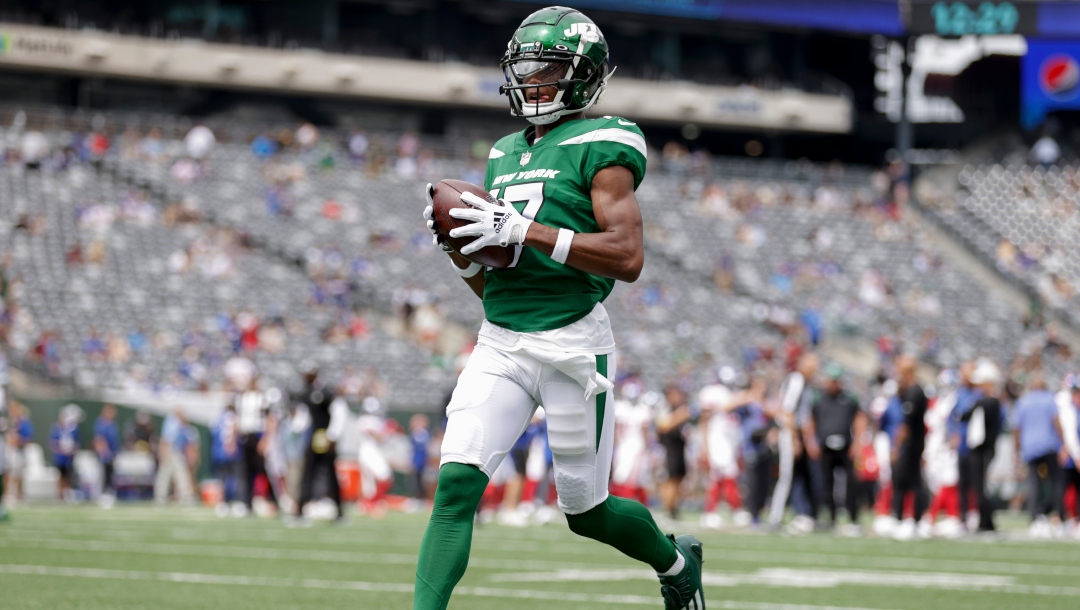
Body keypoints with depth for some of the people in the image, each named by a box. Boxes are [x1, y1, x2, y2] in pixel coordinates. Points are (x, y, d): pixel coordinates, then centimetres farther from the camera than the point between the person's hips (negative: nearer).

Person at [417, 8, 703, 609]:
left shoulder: (600, 147, -6)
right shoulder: (506, 154, 17)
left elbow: (628, 258, -18)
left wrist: (526, 231, -21)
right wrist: (459, 245, 0)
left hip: (572, 342, -6)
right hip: (501, 342, 6)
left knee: (585, 509, 7)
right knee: (456, 484, -13)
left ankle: (675, 559, 36)